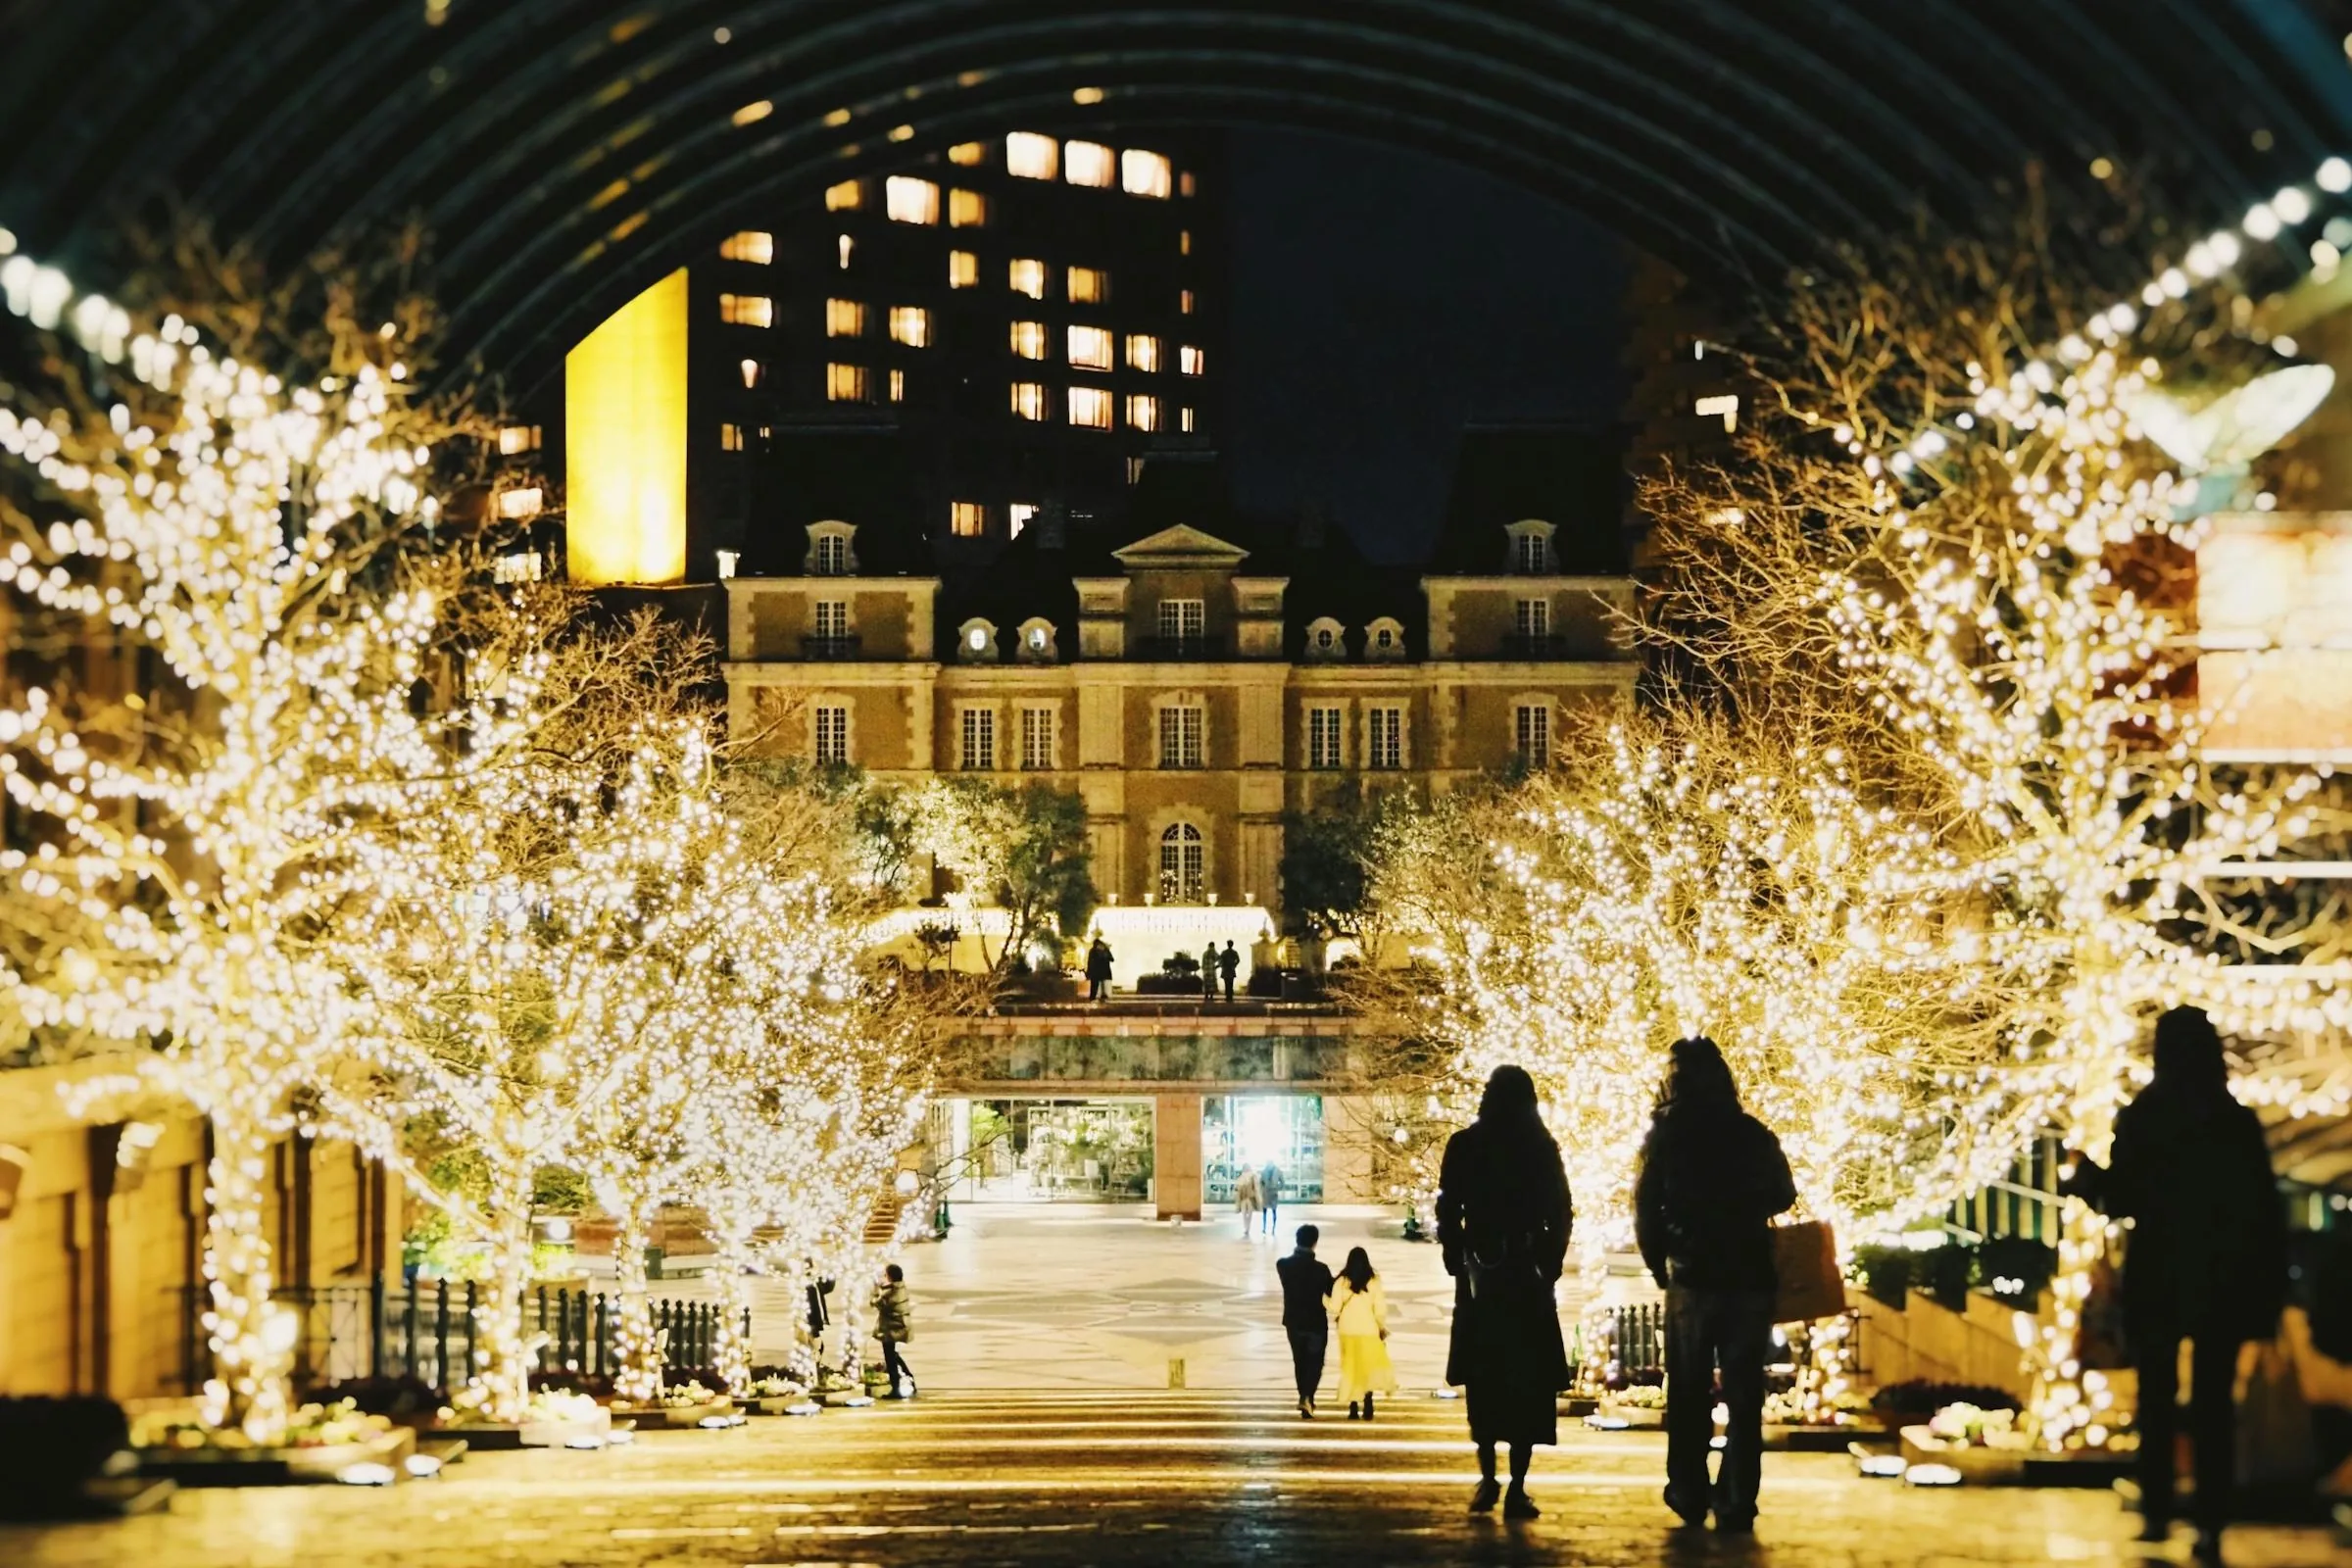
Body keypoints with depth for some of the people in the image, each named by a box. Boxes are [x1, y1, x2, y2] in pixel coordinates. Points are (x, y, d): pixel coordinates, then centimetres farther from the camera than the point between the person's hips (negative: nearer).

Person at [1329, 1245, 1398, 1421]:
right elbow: (1380, 1310, -6)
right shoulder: (1373, 1282, -7)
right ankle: (1368, 1403, -4)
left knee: (1351, 1368, 10)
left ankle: (1353, 1407, 8)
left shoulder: (1342, 1281, -8)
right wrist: (1383, 1328, 10)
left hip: (1347, 1331, 0)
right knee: (1369, 1368, 11)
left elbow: (1335, 1309, -8)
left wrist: (1336, 1319, 14)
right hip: (1369, 1331, 0)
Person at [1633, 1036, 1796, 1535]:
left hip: (1694, 1281, -1)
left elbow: (1646, 1210, -5)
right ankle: (1736, 1504, 0)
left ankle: (1690, 1495, 13)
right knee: (1744, 1396, 5)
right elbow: (1783, 1197, 13)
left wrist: (1661, 1268, 8)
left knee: (1689, 1395, 11)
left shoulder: (1667, 1136, -5)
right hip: (1750, 1279, 1)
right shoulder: (1754, 1134, 2)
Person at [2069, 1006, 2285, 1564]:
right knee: (2213, 1403, 3)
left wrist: (2086, 1176, 12)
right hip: (2223, 1280, 1)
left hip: (2159, 1278, -1)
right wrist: (2269, 1289, 5)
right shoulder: (2239, 1122, -1)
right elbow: (2267, 1211, -1)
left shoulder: (2140, 1119, -6)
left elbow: (2120, 1201, -7)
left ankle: (2156, 1514, 9)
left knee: (2157, 1399, 12)